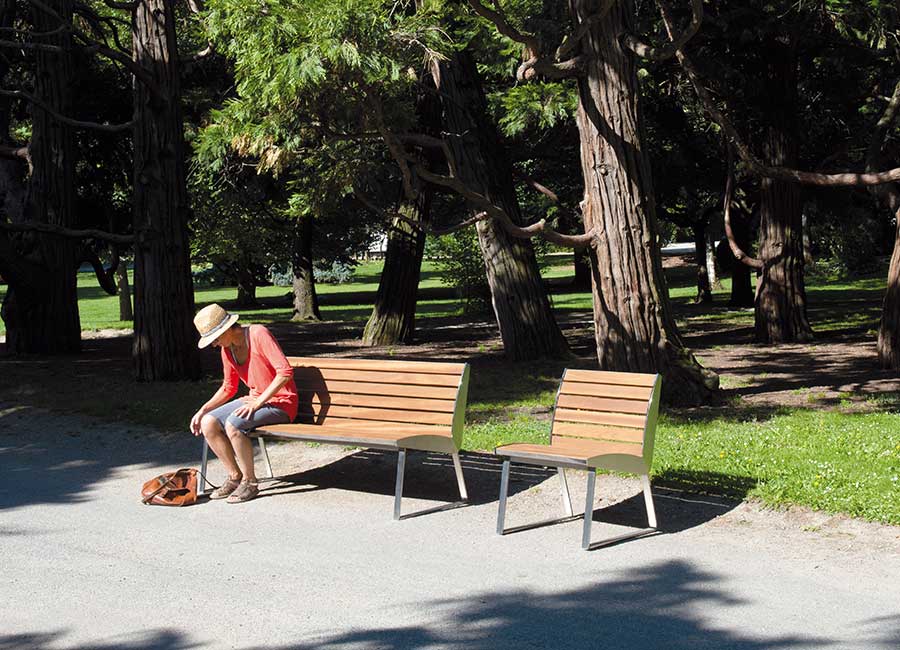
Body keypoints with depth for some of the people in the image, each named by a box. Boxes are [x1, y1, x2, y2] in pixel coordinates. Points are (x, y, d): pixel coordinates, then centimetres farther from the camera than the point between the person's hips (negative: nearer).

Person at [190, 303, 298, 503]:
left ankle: (250, 482, -12)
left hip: (280, 402, -8)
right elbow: (228, 387, 17)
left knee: (232, 424, -30)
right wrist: (203, 410, 5)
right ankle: (235, 476, 3)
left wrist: (258, 403, -26)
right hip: (255, 400, 8)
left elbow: (285, 372, -24)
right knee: (208, 423, -11)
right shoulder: (227, 349, 5)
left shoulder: (259, 334, -18)